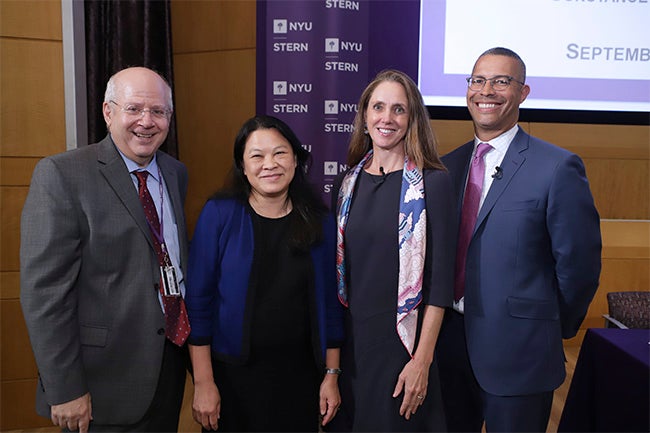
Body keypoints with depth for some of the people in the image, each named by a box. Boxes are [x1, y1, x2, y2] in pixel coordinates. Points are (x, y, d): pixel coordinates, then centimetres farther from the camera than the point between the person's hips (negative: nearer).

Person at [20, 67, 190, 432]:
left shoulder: (176, 173, 6)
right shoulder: (61, 175, -13)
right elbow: (44, 290, -15)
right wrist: (65, 389, -15)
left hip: (171, 364, 6)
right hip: (105, 378, -6)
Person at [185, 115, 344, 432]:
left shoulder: (320, 221, -2)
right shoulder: (219, 213, -9)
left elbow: (330, 303, 2)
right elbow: (198, 301, -8)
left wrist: (331, 376, 2)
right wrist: (203, 382, -9)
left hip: (299, 375, 2)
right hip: (233, 375, -2)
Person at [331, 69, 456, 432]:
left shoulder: (433, 183, -10)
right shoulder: (349, 182, 4)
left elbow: (440, 280, -11)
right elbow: (340, 268, 9)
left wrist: (422, 360, -13)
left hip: (402, 342, -4)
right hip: (350, 339, 4)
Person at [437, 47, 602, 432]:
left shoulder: (558, 168, -12)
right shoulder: (450, 165, 5)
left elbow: (580, 265, -9)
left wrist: (552, 331, 2)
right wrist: (447, 319, 8)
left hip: (518, 354, -5)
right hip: (451, 344, 5)